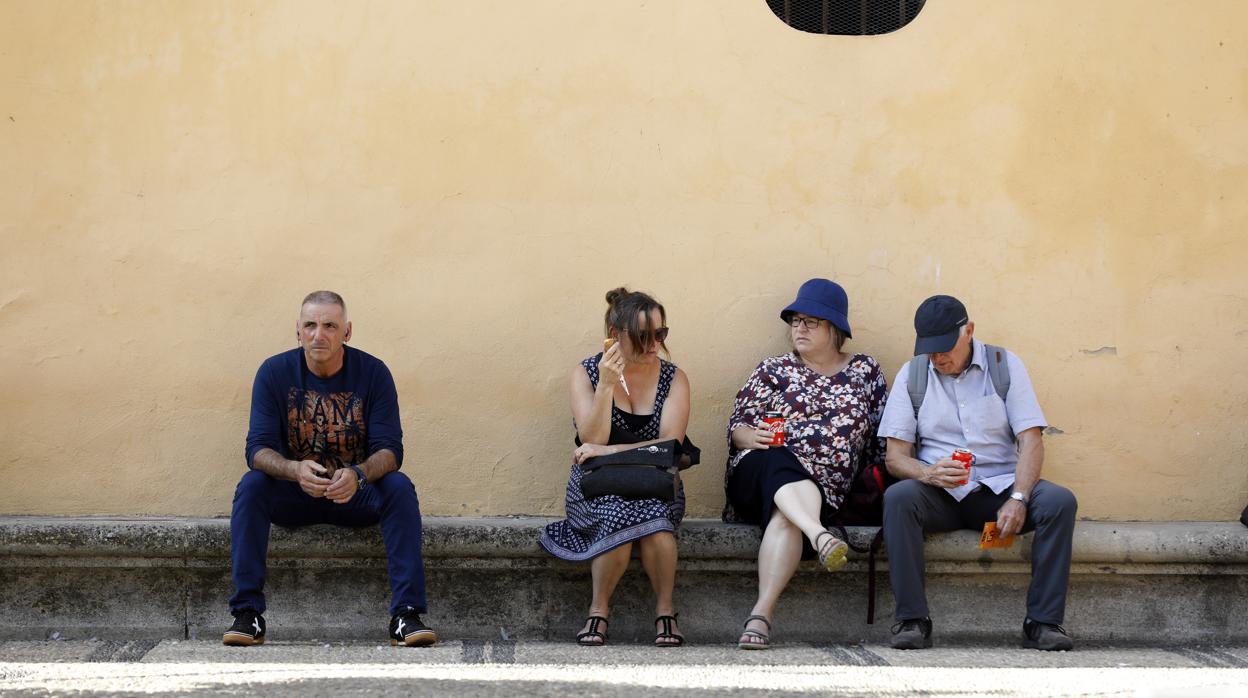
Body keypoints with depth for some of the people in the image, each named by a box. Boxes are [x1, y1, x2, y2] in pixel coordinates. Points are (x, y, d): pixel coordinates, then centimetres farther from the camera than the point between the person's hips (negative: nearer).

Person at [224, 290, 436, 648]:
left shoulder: (373, 373, -9)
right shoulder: (274, 372, -8)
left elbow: (389, 450, -15)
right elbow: (258, 449, -14)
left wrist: (358, 474, -38)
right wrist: (295, 470, -38)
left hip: (357, 495, 0)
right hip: (292, 496, 0)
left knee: (399, 487, -29)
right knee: (251, 484, -28)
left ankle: (406, 613, -32)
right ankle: (247, 612, -29)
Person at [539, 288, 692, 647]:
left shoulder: (673, 378, 4)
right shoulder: (586, 373, 2)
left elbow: (670, 444, -9)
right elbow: (593, 440, -9)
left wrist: (608, 451, -17)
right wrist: (607, 385, -19)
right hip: (596, 487, -1)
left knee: (652, 516, -35)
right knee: (618, 514, -35)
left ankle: (665, 608, -13)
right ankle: (599, 609, -13)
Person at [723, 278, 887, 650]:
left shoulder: (865, 371, 18)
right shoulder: (774, 370, 17)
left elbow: (880, 438, 17)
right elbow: (737, 425, 11)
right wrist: (751, 436, -12)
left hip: (824, 490, 0)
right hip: (759, 474, 0)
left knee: (785, 517, -36)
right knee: (779, 462, -38)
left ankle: (761, 614, -46)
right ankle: (819, 534, -64)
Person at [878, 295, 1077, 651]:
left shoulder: (1005, 365, 5)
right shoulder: (911, 375, 7)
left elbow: (1031, 440, -3)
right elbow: (895, 456, 1)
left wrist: (1018, 499, -20)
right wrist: (930, 474, -23)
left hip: (1001, 486, 1)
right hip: (940, 495, 0)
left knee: (1059, 501, -27)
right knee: (898, 497, -33)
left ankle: (1044, 621, -22)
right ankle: (912, 620, -28)